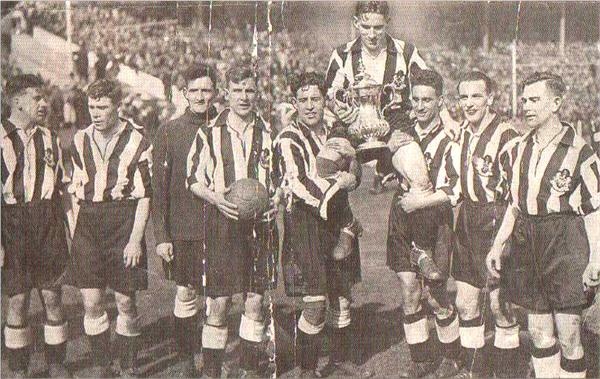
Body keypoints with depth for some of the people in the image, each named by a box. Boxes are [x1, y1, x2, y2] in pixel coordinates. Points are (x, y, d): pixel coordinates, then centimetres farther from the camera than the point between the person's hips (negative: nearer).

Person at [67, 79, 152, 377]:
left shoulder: (136, 141, -3)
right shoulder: (80, 140, 9)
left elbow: (144, 195, -4)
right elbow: (75, 191, 15)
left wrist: (136, 239, -9)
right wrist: (75, 233, 8)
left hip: (124, 223, -3)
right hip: (88, 223, 3)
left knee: (125, 302, 3)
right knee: (91, 302, 1)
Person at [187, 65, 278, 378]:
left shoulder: (269, 132, 9)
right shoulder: (209, 133, 2)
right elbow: (193, 179, 7)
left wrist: (275, 202, 0)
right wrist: (215, 198, -10)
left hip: (260, 223, 3)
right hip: (222, 223, -2)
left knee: (256, 299, 7)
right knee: (219, 302, -2)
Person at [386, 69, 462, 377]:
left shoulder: (449, 139, -6)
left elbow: (457, 188, -12)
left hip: (434, 219, -4)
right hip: (402, 217, 4)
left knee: (435, 296, 2)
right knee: (408, 291, 5)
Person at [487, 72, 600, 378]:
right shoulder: (518, 150, 11)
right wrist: (497, 245, 13)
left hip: (565, 244, -5)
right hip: (525, 242, 5)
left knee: (568, 335, -2)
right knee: (539, 332, 10)